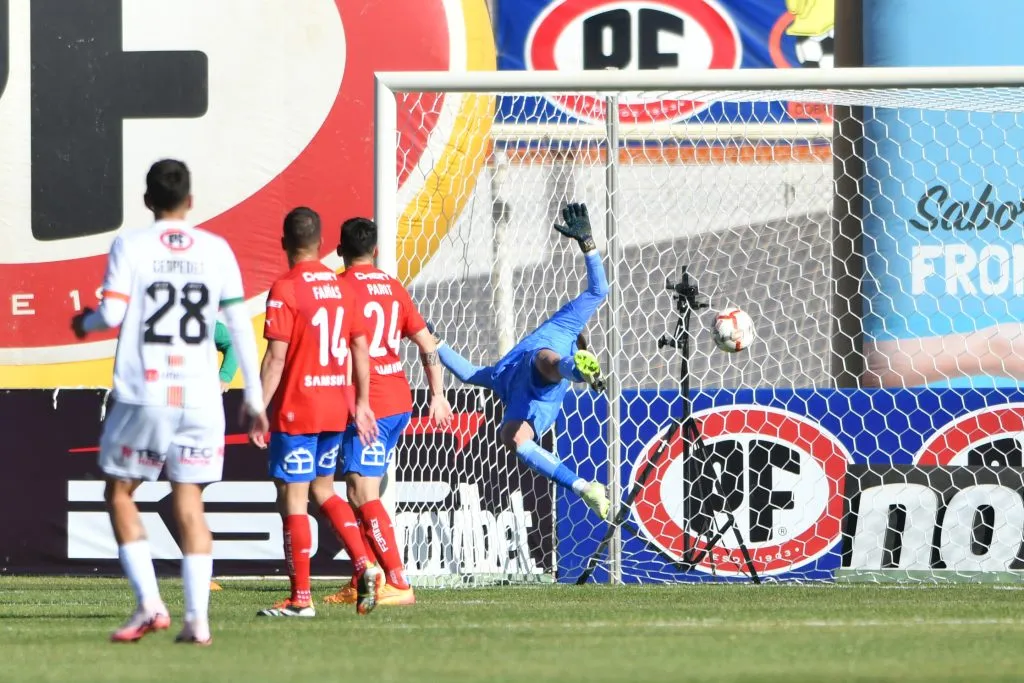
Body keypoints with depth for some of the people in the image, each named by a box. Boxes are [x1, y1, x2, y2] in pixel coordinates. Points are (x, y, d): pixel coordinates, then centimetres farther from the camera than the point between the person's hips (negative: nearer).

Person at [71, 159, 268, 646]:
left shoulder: (130, 245, -2)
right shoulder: (216, 250, 6)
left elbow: (112, 314, -10)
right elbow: (240, 327, 6)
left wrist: (84, 323, 14)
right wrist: (254, 396, 12)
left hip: (144, 393, -2)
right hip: (200, 395, 2)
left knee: (120, 493, 12)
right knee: (188, 501, 7)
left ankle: (149, 604, -2)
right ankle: (197, 619, -3)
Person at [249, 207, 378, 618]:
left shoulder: (285, 290, -12)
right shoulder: (342, 288, 7)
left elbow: (276, 357, -16)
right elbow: (360, 349, 10)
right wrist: (361, 403, 17)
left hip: (296, 410, -6)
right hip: (336, 408, 6)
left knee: (292, 499, -1)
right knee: (323, 489, 21)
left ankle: (300, 598, -1)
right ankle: (365, 566, 5)